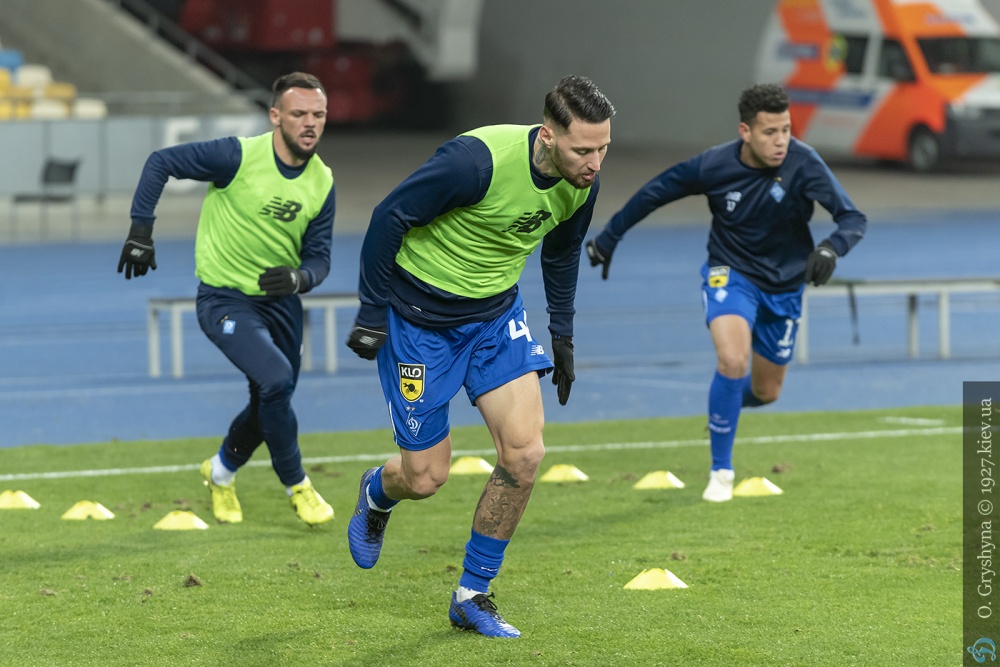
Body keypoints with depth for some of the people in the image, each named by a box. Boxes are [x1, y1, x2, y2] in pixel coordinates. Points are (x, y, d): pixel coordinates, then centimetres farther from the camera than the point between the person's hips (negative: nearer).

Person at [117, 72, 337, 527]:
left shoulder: (322, 183, -5)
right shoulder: (239, 156, -20)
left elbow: (319, 257, 1)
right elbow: (160, 163, -11)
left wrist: (298, 278, -23)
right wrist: (140, 232, -12)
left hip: (280, 300, 6)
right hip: (225, 297, -6)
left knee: (270, 403, 15)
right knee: (276, 378, -25)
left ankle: (222, 472, 45)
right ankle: (297, 485, -6)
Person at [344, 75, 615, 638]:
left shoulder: (582, 183, -10)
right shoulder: (478, 160, -32)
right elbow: (391, 216, -21)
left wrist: (563, 337, 14)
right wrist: (372, 312, -16)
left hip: (497, 314, 5)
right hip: (419, 313, -5)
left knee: (525, 452, -11)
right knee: (426, 477, -1)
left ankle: (474, 594, 6)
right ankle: (377, 495, 39)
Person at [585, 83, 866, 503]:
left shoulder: (803, 164, -24)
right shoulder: (713, 166, -21)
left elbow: (853, 218, -28)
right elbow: (654, 194, -4)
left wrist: (830, 249, -50)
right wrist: (607, 239, 4)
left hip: (784, 285, 2)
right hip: (731, 274, -2)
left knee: (766, 392, 12)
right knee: (733, 361, -28)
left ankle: (726, 403, 52)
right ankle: (721, 472, -10)